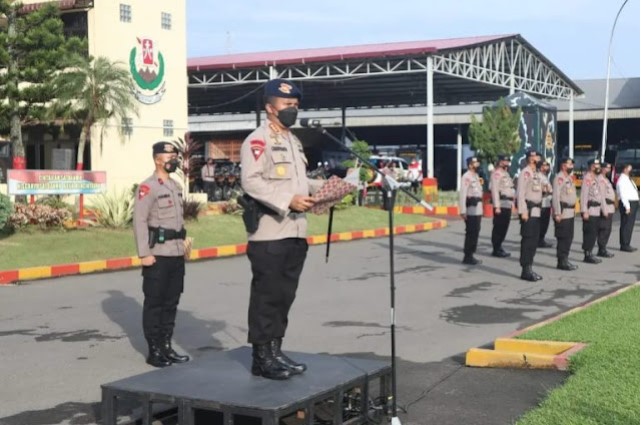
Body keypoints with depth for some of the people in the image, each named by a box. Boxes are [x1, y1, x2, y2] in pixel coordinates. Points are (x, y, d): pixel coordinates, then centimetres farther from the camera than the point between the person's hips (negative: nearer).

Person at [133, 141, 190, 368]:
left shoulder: (176, 186, 14)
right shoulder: (148, 187, -10)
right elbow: (139, 221, -14)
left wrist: (183, 243, 15)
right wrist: (144, 254, -18)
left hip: (177, 254, 8)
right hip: (157, 255, -7)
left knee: (171, 302, 12)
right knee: (154, 304, 1)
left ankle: (166, 347, 20)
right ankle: (154, 351, 8)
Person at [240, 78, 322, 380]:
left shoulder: (293, 141, 20)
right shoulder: (257, 140, -9)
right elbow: (251, 182, -20)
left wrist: (322, 186, 11)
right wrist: (288, 201, -25)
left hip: (295, 232, 8)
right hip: (269, 233, -8)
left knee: (284, 296, 12)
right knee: (266, 297, -2)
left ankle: (275, 352, 21)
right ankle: (261, 358, 6)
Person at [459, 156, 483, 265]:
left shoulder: (476, 176, 17)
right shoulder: (466, 176, -13)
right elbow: (462, 194, -19)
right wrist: (463, 211, -24)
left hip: (478, 209, 9)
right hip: (471, 209, -9)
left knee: (475, 232, 12)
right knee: (471, 233, -7)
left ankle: (470, 255, 20)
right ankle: (467, 257, -1)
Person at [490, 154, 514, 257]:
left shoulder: (506, 174, 21)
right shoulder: (497, 173, -10)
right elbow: (495, 190, -16)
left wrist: (512, 203, 19)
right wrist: (497, 206, -21)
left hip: (508, 205, 9)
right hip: (501, 205, -9)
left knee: (504, 227, 12)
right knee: (498, 228, -6)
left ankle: (499, 247, 20)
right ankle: (496, 250, -1)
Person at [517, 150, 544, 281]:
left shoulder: (538, 174, 17)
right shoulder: (525, 173, -11)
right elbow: (520, 193, -17)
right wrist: (523, 211, -21)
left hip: (537, 210, 9)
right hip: (528, 210, -9)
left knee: (534, 240, 11)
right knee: (528, 240, -7)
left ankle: (529, 268, 18)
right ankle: (525, 270, -4)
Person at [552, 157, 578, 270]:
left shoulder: (569, 178, 16)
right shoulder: (559, 178, -14)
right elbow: (555, 196, -19)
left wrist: (573, 210, 17)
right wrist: (557, 213, -22)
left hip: (570, 212, 9)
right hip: (563, 212, -9)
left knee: (569, 237, 12)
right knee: (563, 238, -5)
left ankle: (565, 259, 19)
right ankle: (561, 262, 0)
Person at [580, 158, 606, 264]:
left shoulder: (596, 178, 18)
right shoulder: (587, 178, -12)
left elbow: (600, 195, 21)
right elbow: (584, 195, -18)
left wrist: (603, 209, 18)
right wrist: (584, 211, -23)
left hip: (596, 210, 9)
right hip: (590, 210, -9)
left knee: (594, 233, 11)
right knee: (589, 233, -7)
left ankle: (589, 254, 18)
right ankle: (587, 255, -3)